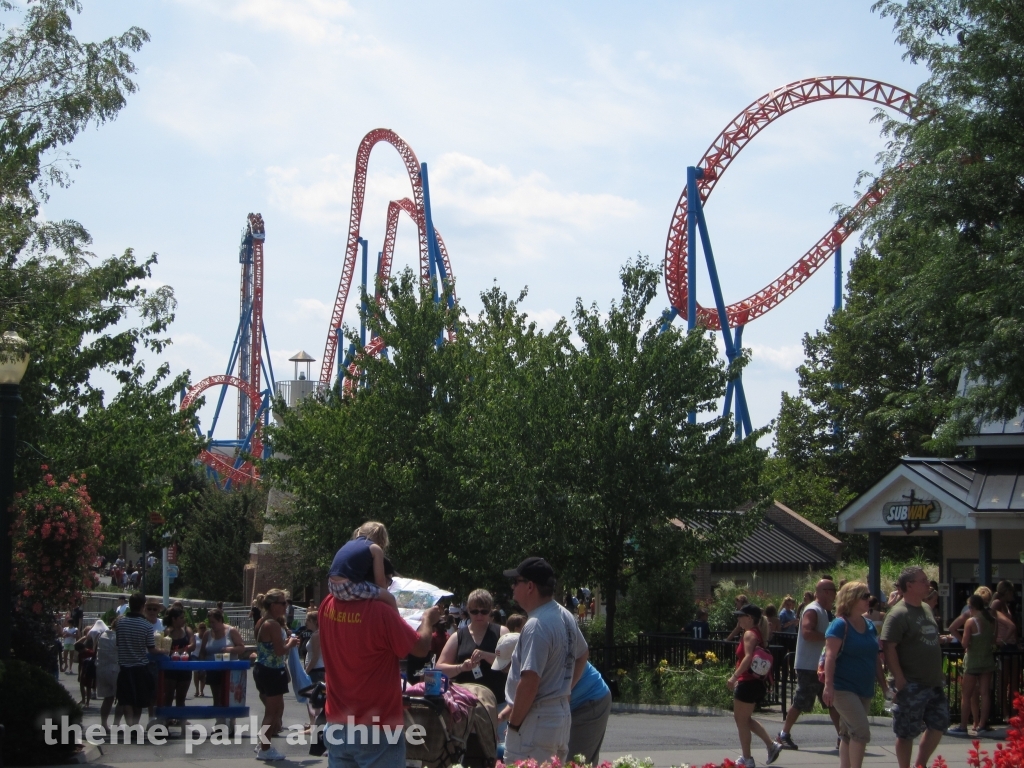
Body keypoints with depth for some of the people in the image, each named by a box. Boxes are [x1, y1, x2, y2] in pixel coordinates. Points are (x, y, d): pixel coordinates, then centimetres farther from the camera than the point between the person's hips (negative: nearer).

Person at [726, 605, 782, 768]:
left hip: (748, 683, -10)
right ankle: (771, 745, 15)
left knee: (741, 720, 0)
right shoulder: (759, 634, 16)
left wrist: (734, 677, -28)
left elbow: (748, 657, -26)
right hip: (757, 683, 10)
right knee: (745, 719, 19)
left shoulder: (749, 634, -13)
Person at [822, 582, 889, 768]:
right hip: (844, 688, -8)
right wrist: (828, 685, -23)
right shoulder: (840, 624, -10)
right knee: (861, 731, -16)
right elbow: (830, 656, -16)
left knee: (849, 735, 12)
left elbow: (876, 658, 19)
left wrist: (884, 684, 19)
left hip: (865, 689, 8)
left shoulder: (869, 625, 12)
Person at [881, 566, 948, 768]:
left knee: (939, 724, 11)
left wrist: (939, 673, 20)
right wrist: (899, 679, -23)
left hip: (934, 683, 9)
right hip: (911, 685, -8)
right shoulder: (898, 614, -14)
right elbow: (888, 648, -20)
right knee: (906, 732, 0)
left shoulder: (926, 609, 13)